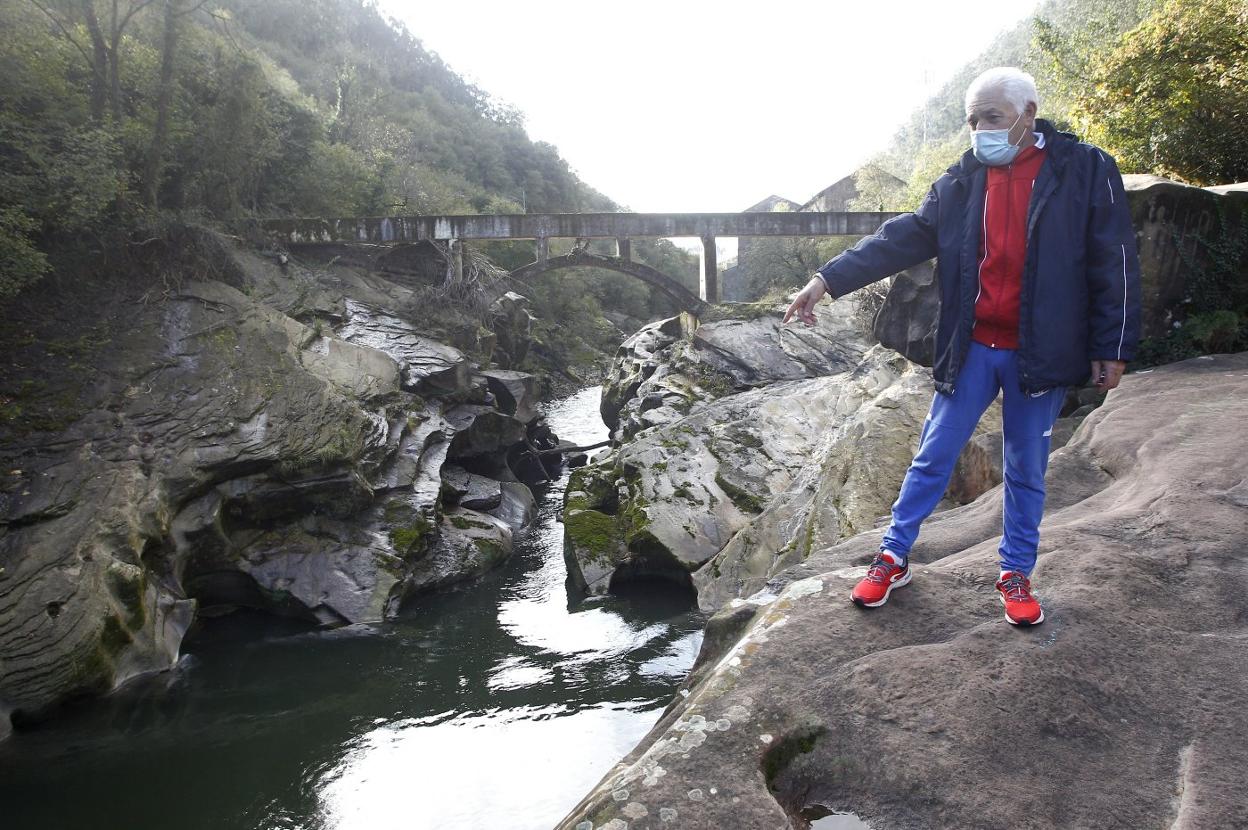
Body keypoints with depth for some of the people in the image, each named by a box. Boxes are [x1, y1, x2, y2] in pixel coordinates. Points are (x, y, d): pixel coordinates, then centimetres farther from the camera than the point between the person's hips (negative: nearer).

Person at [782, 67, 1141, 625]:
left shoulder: (1085, 170, -5)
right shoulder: (963, 179, 3)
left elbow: (1114, 264, -4)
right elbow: (903, 238, -1)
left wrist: (1112, 348, -6)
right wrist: (829, 279, -11)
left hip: (1039, 354, -2)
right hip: (971, 350, 2)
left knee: (1026, 470, 11)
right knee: (933, 457, 8)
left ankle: (1016, 575, 27)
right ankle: (894, 558, 20)